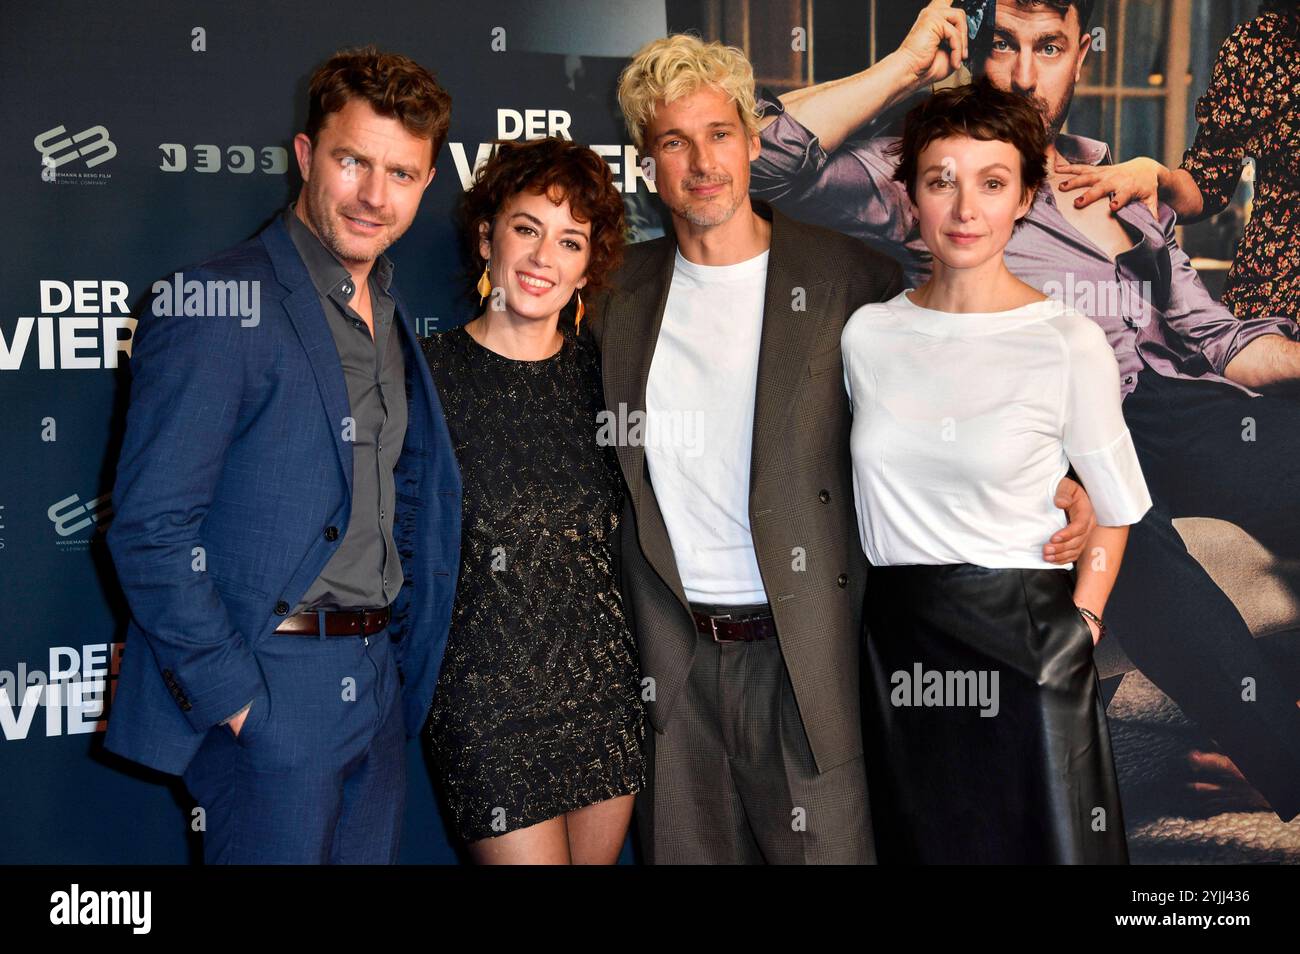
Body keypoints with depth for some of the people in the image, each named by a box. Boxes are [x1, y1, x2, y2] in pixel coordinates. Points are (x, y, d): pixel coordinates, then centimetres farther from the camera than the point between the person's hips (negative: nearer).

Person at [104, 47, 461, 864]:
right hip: (265, 696, -7)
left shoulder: (392, 320, 12)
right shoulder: (215, 305, -13)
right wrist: (232, 696, -16)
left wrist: (401, 664, 12)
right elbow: (150, 528, -16)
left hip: (377, 694, 7)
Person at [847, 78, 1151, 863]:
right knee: (918, 843, 16)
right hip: (898, 643, 4)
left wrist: (1076, 634, -5)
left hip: (1022, 640, -3)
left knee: (1042, 842, 7)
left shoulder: (1069, 343, -9)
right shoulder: (866, 333, 2)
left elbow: (1116, 510, 1)